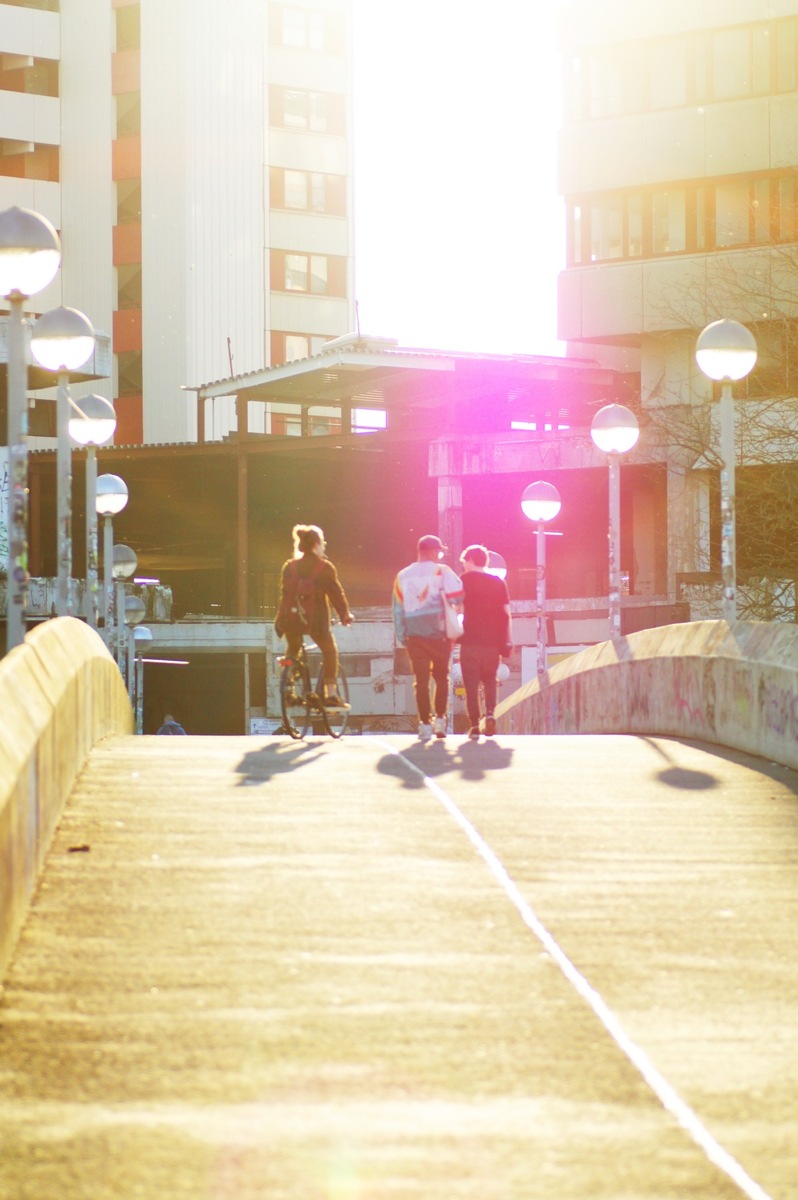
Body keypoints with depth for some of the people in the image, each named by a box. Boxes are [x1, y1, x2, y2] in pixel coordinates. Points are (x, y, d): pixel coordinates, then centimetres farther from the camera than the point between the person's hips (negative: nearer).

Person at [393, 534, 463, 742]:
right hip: (439, 633, -2)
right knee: (441, 676, 13)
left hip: (414, 635, 2)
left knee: (421, 679, 3)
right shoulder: (441, 571, -2)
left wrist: (401, 636, 11)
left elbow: (398, 608, 8)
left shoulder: (403, 576, 9)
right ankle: (440, 720, 9)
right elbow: (458, 594, -14)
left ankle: (425, 724, -1)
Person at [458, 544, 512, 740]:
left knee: (471, 683, 2)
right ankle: (490, 713, -4)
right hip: (493, 640, 3)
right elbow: (506, 613, 4)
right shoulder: (498, 583, 7)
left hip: (471, 640, -3)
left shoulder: (464, 580, 1)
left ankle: (475, 725, -4)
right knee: (489, 680, 18)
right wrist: (507, 642, 6)